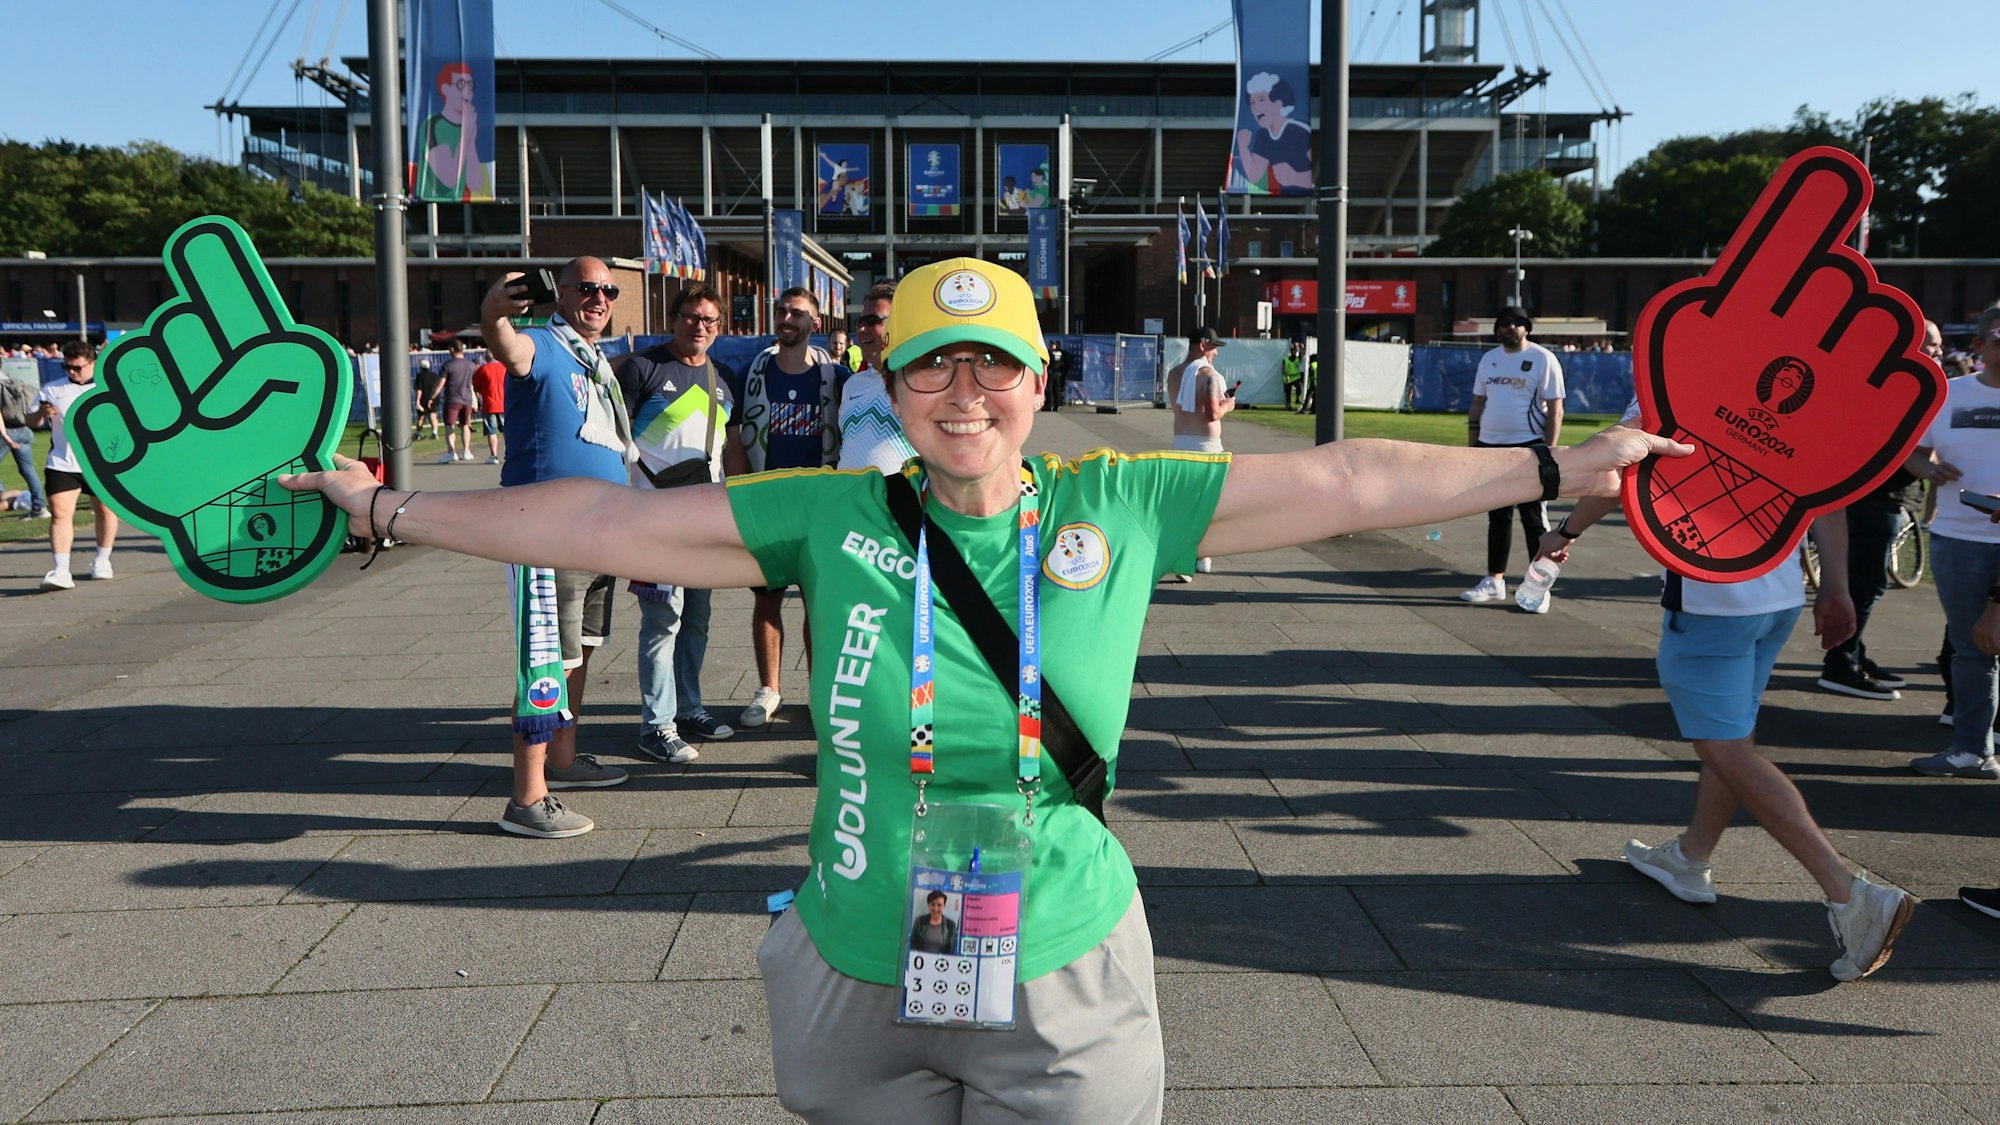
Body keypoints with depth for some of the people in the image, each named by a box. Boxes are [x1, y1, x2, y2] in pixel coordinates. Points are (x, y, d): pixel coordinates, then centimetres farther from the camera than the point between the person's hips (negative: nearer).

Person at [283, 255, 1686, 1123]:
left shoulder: (1121, 508, -6)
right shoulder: (832, 519, -6)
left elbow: (1341, 482, -4)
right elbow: (611, 519, -1)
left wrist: (1556, 469, -1)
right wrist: (395, 506, 2)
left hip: (1063, 986, 0)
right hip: (861, 985, 1)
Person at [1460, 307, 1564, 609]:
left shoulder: (1543, 359, -5)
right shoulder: (1489, 359, 13)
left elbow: (1555, 408, -8)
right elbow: (1478, 403, 17)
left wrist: (1548, 452, -16)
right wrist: (1471, 444, 11)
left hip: (1528, 448, -6)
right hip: (1490, 447, 6)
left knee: (1534, 519, -2)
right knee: (1497, 517, 12)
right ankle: (1494, 581, 19)